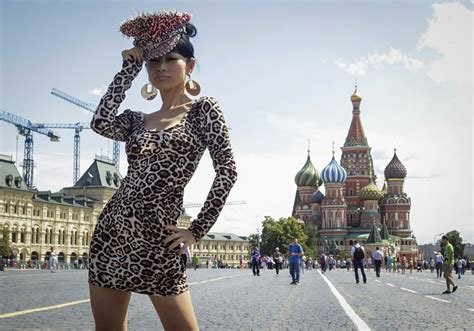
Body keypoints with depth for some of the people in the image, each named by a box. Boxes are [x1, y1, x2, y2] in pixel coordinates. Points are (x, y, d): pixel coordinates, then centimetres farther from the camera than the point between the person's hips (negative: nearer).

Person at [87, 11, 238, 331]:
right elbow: (101, 123, -8)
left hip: (156, 234, -5)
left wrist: (197, 230, -8)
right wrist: (129, 68, 3)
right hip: (112, 227, 5)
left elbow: (227, 171, -7)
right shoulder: (137, 119, 14)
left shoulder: (203, 109, 0)